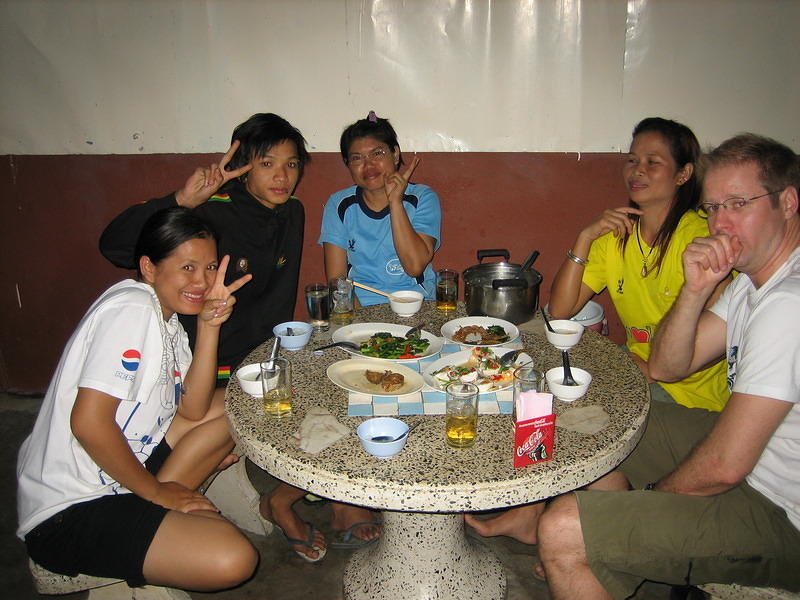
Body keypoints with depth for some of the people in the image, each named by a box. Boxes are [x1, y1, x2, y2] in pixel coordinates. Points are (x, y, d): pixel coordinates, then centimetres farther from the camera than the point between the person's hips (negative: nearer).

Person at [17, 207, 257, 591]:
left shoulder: (166, 317, 8)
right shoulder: (130, 309, -20)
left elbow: (193, 409, 1)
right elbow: (88, 422, -27)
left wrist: (209, 323, -8)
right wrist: (155, 490, -14)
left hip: (120, 469, 10)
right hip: (68, 515, -9)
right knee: (234, 559, -21)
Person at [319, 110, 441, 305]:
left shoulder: (423, 199, -1)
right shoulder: (339, 205, 3)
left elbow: (415, 266, -13)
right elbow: (336, 278, 0)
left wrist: (395, 202, -15)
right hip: (359, 311, -1)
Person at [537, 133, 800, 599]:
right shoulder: (754, 277, 4)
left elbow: (724, 466, -29)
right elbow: (666, 367, 4)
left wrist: (653, 495, -9)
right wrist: (697, 291, -13)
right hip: (757, 454, 10)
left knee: (564, 531, -20)